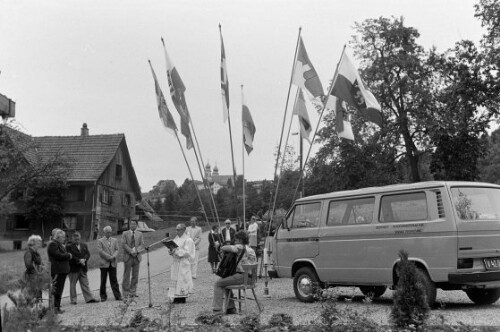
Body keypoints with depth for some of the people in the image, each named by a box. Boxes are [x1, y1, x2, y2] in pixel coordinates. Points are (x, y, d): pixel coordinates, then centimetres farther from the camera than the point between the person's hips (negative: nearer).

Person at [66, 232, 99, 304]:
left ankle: (89, 298, 3)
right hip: (73, 268, -4)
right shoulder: (69, 247, -4)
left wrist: (84, 260, -15)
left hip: (83, 268, 4)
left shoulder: (84, 245, 13)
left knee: (85, 284, 4)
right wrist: (79, 260, -19)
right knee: (72, 284, 4)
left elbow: (88, 254, 3)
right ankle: (73, 300, 11)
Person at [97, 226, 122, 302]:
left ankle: (118, 296, 1)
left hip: (113, 263, 2)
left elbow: (117, 250, 8)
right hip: (104, 263, -2)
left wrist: (113, 256, -11)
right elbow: (100, 251, -7)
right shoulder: (100, 241, 3)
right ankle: (103, 296, 11)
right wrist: (109, 257, -13)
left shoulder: (114, 240, 15)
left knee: (114, 280, 2)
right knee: (103, 280, 3)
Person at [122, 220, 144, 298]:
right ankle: (126, 292, 2)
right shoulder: (125, 233, 7)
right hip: (128, 256, -2)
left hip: (137, 257, 2)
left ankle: (133, 292, 6)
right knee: (127, 275, -2)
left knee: (135, 275, 2)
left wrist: (136, 250, -12)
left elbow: (142, 245, 6)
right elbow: (123, 244, -3)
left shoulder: (139, 234, 13)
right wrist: (131, 251, -13)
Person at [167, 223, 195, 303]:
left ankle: (182, 298, -2)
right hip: (176, 262, 7)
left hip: (183, 263, -7)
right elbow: (174, 249, 16)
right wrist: (171, 251, -6)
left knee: (182, 279, -7)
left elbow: (186, 252, -15)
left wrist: (176, 251, -23)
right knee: (175, 279, 5)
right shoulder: (176, 238, 15)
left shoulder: (188, 240, -8)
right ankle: (176, 297, 9)